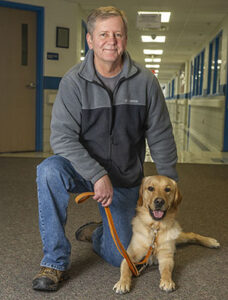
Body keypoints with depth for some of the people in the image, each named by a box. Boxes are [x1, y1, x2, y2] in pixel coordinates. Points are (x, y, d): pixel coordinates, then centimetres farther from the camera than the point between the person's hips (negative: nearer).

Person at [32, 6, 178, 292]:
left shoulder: (145, 81, -8)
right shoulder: (73, 81, -13)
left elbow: (160, 137, -1)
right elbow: (62, 136, -20)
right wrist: (97, 175, -30)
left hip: (125, 180, 2)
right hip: (83, 169, -1)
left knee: (120, 258, 1)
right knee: (49, 171, -36)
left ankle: (97, 232, 39)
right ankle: (55, 261, -19)